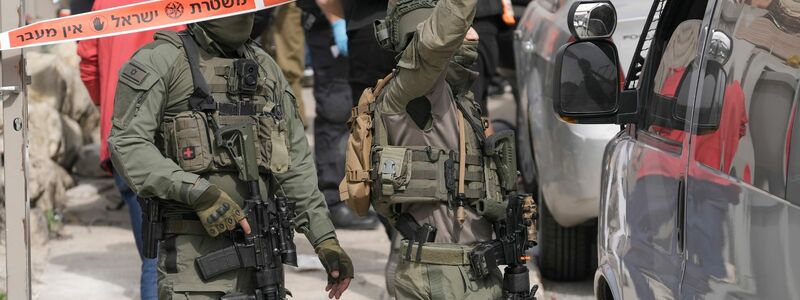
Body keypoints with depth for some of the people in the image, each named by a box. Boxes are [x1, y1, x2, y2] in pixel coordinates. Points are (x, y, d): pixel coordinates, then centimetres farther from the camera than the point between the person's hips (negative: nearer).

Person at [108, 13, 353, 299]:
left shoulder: (265, 68, 16)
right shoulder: (161, 60, -2)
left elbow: (297, 164, 18)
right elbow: (127, 144, -12)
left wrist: (325, 238, 11)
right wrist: (197, 193, -21)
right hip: (196, 251, -6)